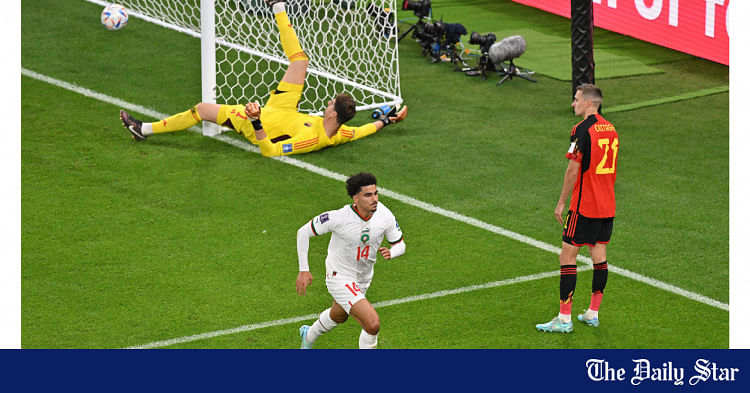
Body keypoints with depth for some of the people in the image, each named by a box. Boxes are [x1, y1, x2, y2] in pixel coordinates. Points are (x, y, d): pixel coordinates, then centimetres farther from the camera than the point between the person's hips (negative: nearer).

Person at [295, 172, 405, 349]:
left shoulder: (385, 215, -18)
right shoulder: (339, 217, -30)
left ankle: (309, 335, 64)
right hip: (340, 279, -7)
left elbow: (400, 245, -4)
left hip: (363, 279, 7)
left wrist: (390, 253, -29)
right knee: (373, 323, -22)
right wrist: (304, 270, -15)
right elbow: (303, 232, -16)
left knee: (339, 316, 34)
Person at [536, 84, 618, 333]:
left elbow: (573, 170, -16)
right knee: (599, 257, 12)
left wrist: (561, 202, -8)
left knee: (567, 256, -3)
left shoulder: (582, 130, -15)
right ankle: (593, 313, 17)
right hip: (607, 206, 8)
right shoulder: (610, 129, 10)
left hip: (584, 207, -8)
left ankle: (564, 318, -5)